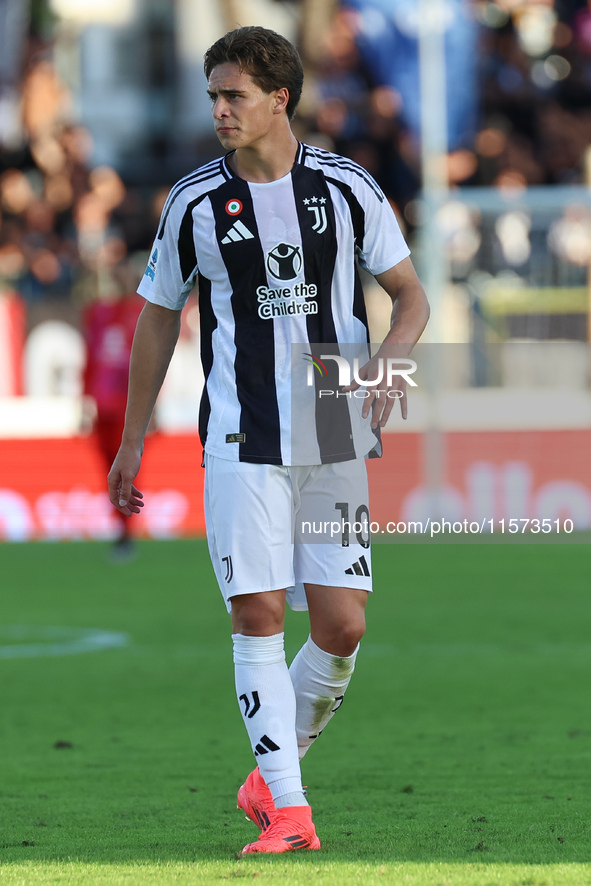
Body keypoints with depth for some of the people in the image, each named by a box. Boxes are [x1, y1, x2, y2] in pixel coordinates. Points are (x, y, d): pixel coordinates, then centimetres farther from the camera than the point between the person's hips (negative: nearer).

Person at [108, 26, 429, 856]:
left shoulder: (348, 187, 1)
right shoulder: (195, 202, 2)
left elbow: (411, 295, 7)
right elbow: (158, 319, 11)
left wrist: (387, 360, -15)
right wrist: (132, 442, 12)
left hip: (335, 437, 1)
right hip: (241, 440, -1)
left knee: (342, 626, -3)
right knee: (258, 616, -9)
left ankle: (274, 770, 20)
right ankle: (287, 809, -5)